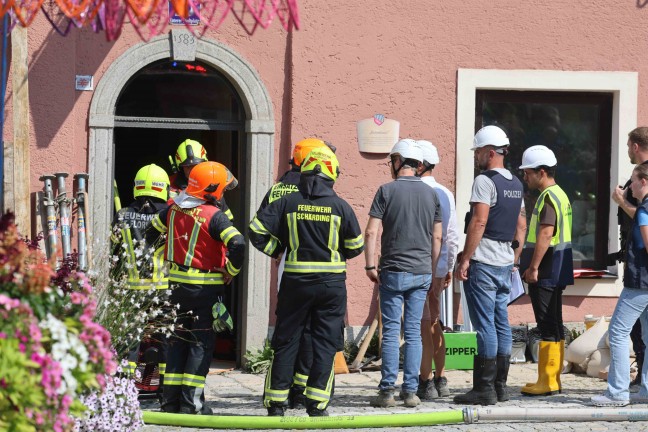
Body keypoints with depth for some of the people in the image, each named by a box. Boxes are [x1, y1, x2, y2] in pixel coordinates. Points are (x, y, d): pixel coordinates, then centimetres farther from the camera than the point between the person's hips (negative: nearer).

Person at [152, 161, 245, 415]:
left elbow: (152, 230, 18)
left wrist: (163, 261, 27)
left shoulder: (174, 209, 4)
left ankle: (171, 399, 15)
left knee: (178, 339, 15)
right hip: (205, 287, -5)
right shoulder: (213, 216, -16)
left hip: (176, 284, 6)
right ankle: (190, 402, -2)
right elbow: (237, 244, -27)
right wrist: (231, 272, -11)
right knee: (201, 342, 2)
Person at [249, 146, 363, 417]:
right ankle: (316, 404, 2)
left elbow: (257, 230, -4)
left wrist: (275, 251, 11)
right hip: (331, 283, -1)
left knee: (285, 342, 8)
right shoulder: (340, 206, -2)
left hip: (295, 281, 1)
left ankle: (276, 402, 9)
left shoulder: (288, 203, -1)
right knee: (325, 343, 5)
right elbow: (356, 246, 4)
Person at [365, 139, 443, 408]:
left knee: (391, 331, -2)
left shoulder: (387, 191, -5)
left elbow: (371, 232, -10)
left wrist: (370, 266, -4)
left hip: (394, 272, -3)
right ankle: (411, 391, 4)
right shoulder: (430, 193, 7)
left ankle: (387, 391, -5)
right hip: (422, 272, 4)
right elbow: (437, 237, 9)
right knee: (413, 332, 5)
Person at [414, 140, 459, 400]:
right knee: (434, 323, 15)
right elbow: (453, 236, 14)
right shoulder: (445, 194, 11)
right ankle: (441, 381, 18)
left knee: (423, 325, -6)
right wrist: (449, 267, 20)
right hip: (440, 267, 8)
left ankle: (426, 383, -7)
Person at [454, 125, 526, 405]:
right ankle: (500, 386, 13)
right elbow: (521, 225, 20)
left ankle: (484, 389, -9)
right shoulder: (515, 184, 15)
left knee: (485, 325, -8)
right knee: (501, 323, 10)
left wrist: (465, 259, -17)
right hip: (506, 262, 9)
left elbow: (479, 222, -19)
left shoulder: (485, 181, -12)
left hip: (483, 263, -9)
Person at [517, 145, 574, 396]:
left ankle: (548, 381, -7)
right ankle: (552, 379, 16)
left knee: (549, 326, -8)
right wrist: (531, 265, 23)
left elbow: (546, 234, -24)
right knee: (553, 326, 12)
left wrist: (534, 267, -23)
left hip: (546, 272, -10)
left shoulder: (548, 197, -15)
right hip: (555, 272, 10)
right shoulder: (559, 194, 18)